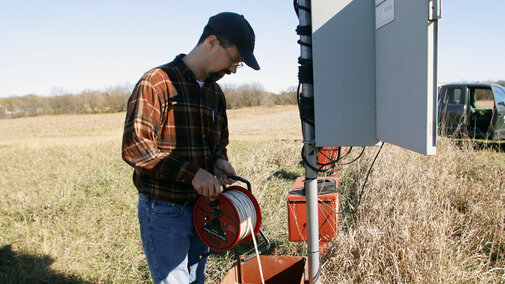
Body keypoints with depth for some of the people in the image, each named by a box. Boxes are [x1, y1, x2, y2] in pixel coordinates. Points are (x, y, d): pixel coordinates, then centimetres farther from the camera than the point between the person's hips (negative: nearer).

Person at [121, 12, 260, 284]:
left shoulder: (215, 93, 12)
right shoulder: (157, 82, -11)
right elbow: (134, 147, -19)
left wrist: (219, 160, 0)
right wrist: (191, 173, -22)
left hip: (201, 209, 7)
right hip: (164, 211, -7)